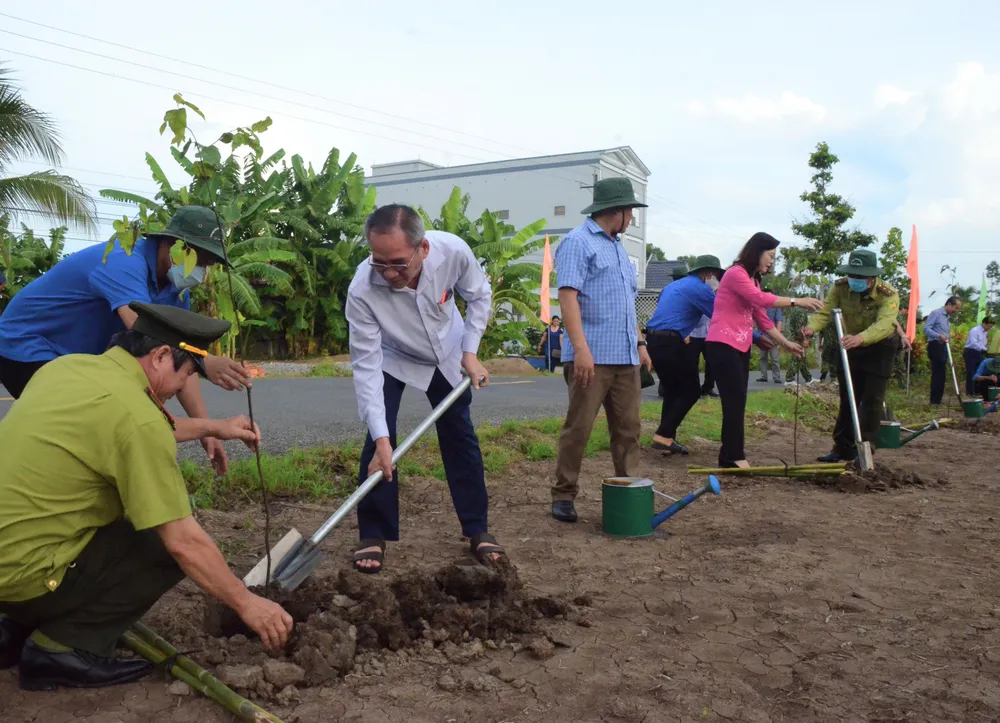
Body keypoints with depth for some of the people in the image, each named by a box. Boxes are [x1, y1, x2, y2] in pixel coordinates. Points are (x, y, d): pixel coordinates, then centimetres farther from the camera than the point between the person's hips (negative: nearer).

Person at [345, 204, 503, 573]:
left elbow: (479, 295, -11)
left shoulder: (453, 251, -34)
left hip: (447, 353, 2)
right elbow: (366, 366, -35)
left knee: (460, 437, 5)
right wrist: (381, 439, -39)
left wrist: (470, 352, -16)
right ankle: (373, 536, 2)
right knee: (378, 437, -16)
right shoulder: (362, 290, -38)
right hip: (392, 358, -2)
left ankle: (477, 529, 19)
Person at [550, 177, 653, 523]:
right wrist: (581, 348, -23)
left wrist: (640, 342, 19)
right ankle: (564, 495, 8)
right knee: (578, 428, -3)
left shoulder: (617, 247, 23)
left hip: (625, 357, 8)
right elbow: (568, 296, -15)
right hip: (591, 356, -8)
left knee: (628, 428, 8)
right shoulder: (578, 242, -5)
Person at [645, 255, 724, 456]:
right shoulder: (700, 288, -3)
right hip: (670, 343, -9)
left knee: (673, 389, 17)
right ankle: (663, 435, -6)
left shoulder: (674, 285, 24)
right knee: (691, 390, 1)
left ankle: (667, 438, 14)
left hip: (653, 340, 9)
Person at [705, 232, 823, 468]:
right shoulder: (735, 273, -10)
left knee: (737, 402, 7)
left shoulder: (753, 280, 18)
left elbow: (762, 319, 17)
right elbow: (761, 299, -24)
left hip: (741, 347, 9)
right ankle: (734, 456, -7)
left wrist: (787, 343, 11)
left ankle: (729, 455, 12)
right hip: (722, 345, -9)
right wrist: (797, 302, -24)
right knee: (735, 401, -10)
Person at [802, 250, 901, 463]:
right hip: (852, 345, 4)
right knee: (847, 399, 9)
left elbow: (885, 324, -46)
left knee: (871, 400, -8)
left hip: (880, 346, -4)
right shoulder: (840, 287, -19)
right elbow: (825, 311, -28)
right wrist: (812, 327, -52)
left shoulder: (888, 294, -29)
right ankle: (843, 449, 17)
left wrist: (860, 338, -66)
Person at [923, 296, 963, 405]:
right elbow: (926, 328, -17)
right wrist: (939, 336, -30)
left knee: (940, 373, 10)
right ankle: (935, 400, -10)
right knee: (938, 373, -12)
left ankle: (936, 400, 14)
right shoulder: (936, 313, -8)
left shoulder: (948, 318, 20)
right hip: (935, 346, -9)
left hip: (943, 347, 9)